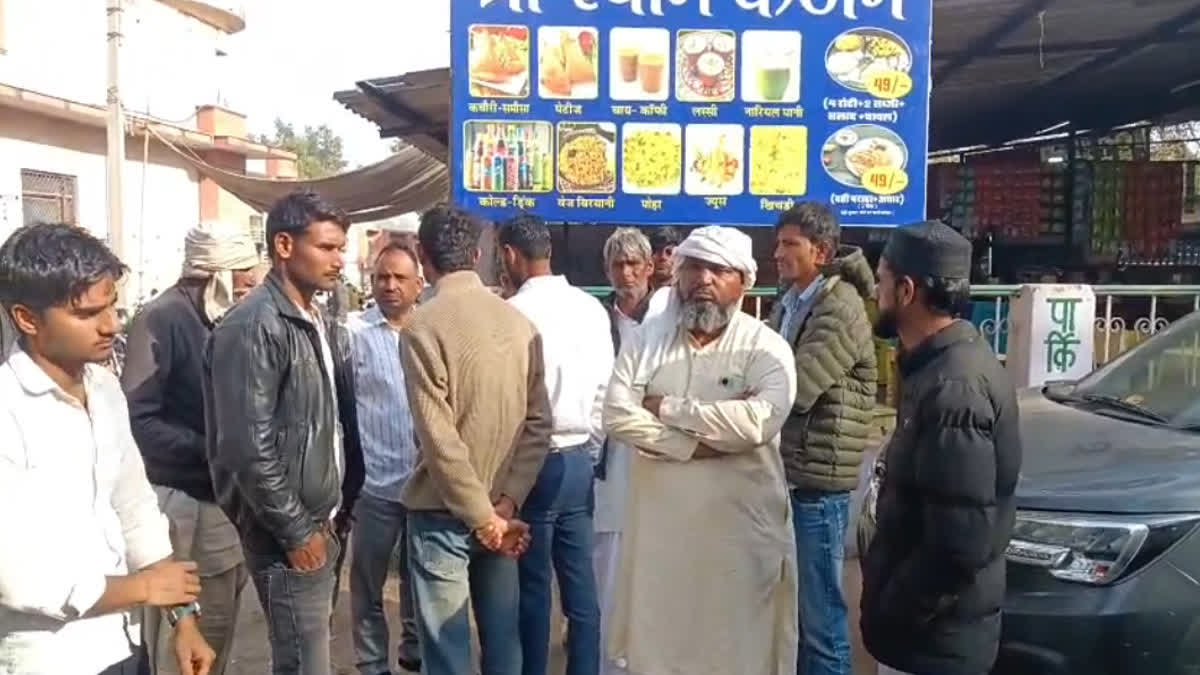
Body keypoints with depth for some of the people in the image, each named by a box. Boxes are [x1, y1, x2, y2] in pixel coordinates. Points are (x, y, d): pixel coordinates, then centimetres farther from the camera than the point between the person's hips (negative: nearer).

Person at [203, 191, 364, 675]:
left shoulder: (321, 325, 10)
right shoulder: (253, 327, -18)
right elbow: (250, 448, -22)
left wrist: (337, 511, 11)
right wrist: (296, 530, -16)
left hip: (323, 523, 8)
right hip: (290, 535, -8)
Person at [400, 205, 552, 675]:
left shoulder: (424, 325, -14)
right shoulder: (519, 322, 2)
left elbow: (438, 437, -19)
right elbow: (538, 423, -1)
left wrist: (485, 516, -13)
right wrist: (507, 504, -4)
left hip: (444, 511, -5)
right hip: (498, 508, 5)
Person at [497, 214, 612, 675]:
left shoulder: (515, 312, -15)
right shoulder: (593, 308, 4)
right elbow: (605, 387, 7)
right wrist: (588, 443, 16)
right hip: (579, 460, 6)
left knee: (532, 586, 6)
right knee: (580, 581, 13)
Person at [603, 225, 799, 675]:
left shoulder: (766, 348, -7)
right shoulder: (648, 338, 2)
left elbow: (758, 422, -25)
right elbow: (617, 415, -9)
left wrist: (669, 408, -15)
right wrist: (696, 444, -18)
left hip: (741, 524, -2)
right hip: (659, 522, 3)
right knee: (654, 635, 17)